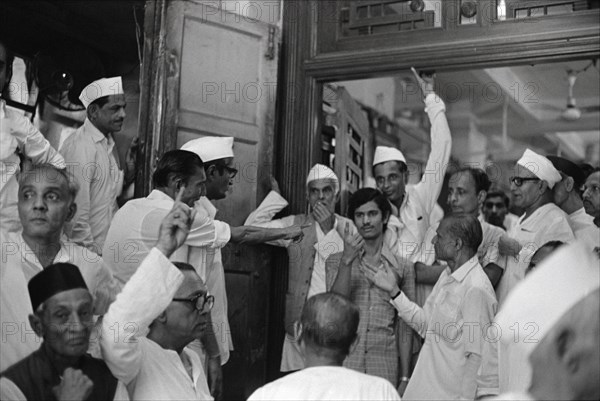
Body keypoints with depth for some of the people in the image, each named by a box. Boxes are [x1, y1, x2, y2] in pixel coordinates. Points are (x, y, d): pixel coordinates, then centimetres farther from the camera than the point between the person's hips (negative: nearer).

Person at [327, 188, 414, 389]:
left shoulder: (402, 267, 7)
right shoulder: (336, 261, 7)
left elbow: (405, 328, 6)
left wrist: (405, 378, 2)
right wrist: (347, 260, -18)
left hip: (385, 371, 0)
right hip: (343, 366, 0)